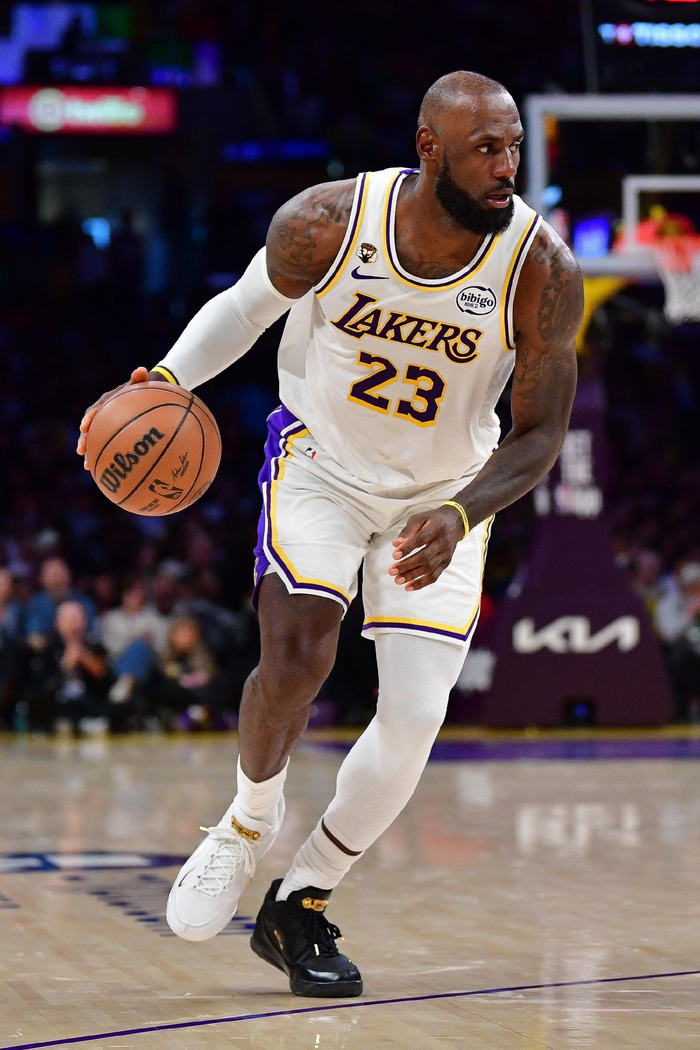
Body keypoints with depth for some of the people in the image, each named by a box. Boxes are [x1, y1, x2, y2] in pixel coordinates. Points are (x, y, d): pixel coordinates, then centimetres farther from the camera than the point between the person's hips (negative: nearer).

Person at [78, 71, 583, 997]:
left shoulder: (540, 268, -23)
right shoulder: (328, 222, -22)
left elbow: (540, 432, -15)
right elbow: (245, 307, 0)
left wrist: (458, 517, -31)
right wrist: (167, 379, -18)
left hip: (445, 489, 1)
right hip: (320, 459, -1)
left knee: (416, 717, -9)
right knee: (295, 659, -23)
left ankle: (301, 906, 11)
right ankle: (249, 823, 9)